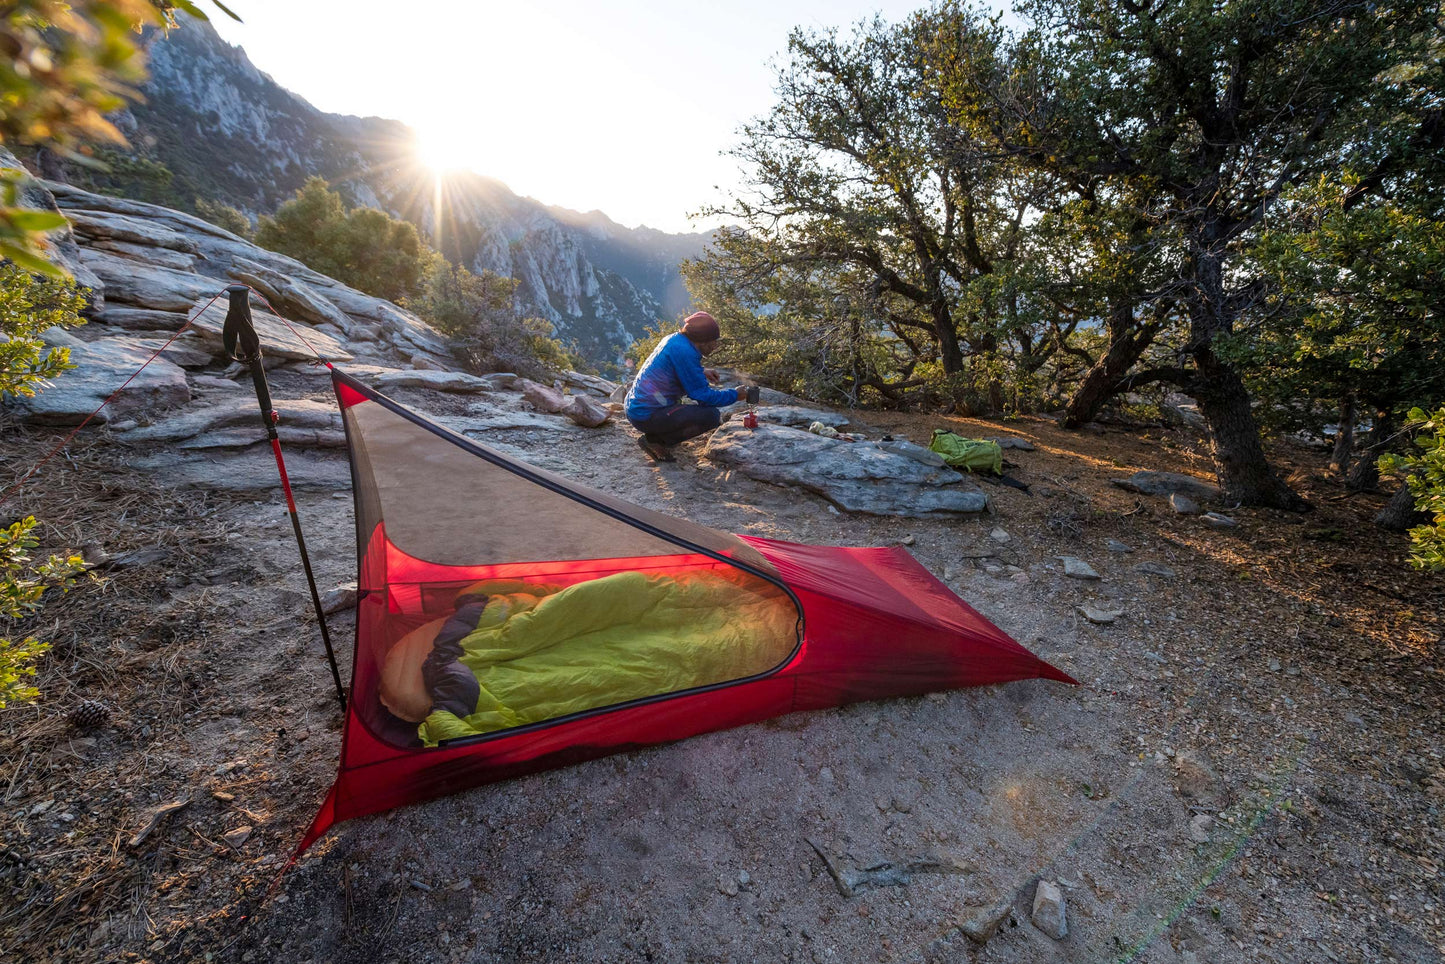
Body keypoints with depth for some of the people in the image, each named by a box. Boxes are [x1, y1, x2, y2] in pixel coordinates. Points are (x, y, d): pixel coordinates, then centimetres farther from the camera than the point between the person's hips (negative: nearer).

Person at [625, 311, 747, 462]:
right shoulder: (683, 351, -19)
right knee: (712, 416, -15)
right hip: (646, 416, -10)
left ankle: (657, 434, 12)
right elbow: (703, 395, -17)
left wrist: (701, 372, 18)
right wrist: (734, 395, -4)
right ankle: (655, 441, -8)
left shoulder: (674, 339, 8)